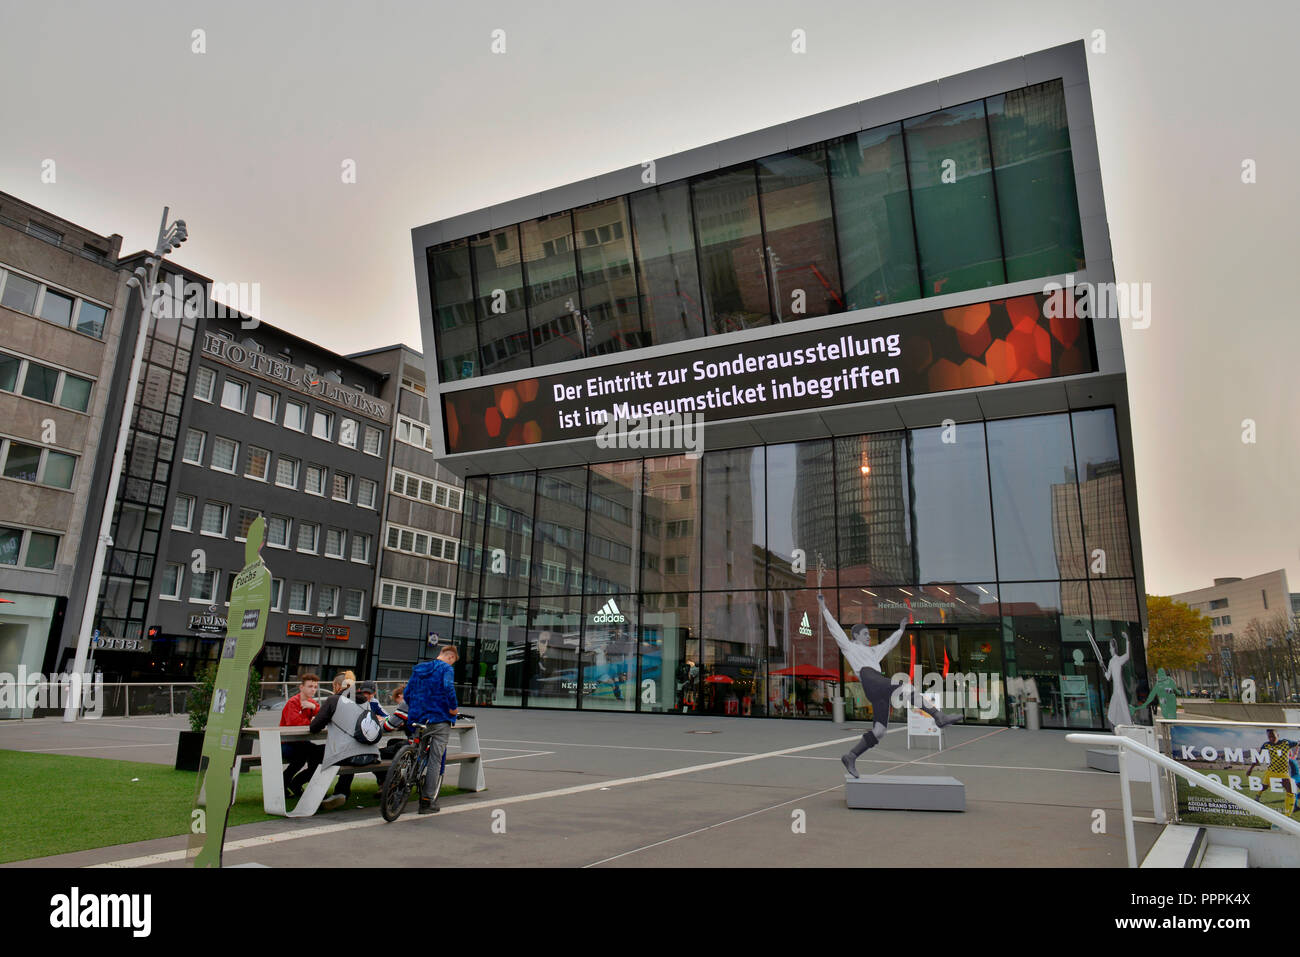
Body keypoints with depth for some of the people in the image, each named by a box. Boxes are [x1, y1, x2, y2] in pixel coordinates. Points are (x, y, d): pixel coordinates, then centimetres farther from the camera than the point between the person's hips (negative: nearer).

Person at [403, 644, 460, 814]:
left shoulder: (419, 668, 15)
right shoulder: (446, 668, -6)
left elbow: (406, 693, 14)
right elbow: (448, 687, -25)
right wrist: (453, 708, -14)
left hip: (418, 719, 6)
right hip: (440, 719, -6)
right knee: (435, 760, -2)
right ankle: (427, 801, -2)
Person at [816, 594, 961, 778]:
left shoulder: (873, 650, 37)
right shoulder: (849, 646, 18)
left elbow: (889, 643, 50)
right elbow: (834, 628, 11)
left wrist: (901, 629, 58)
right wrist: (824, 609, 6)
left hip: (880, 691, 7)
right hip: (870, 680, -7)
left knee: (879, 731, -6)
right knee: (906, 686, -25)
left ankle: (850, 757, -2)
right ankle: (938, 716, -32)